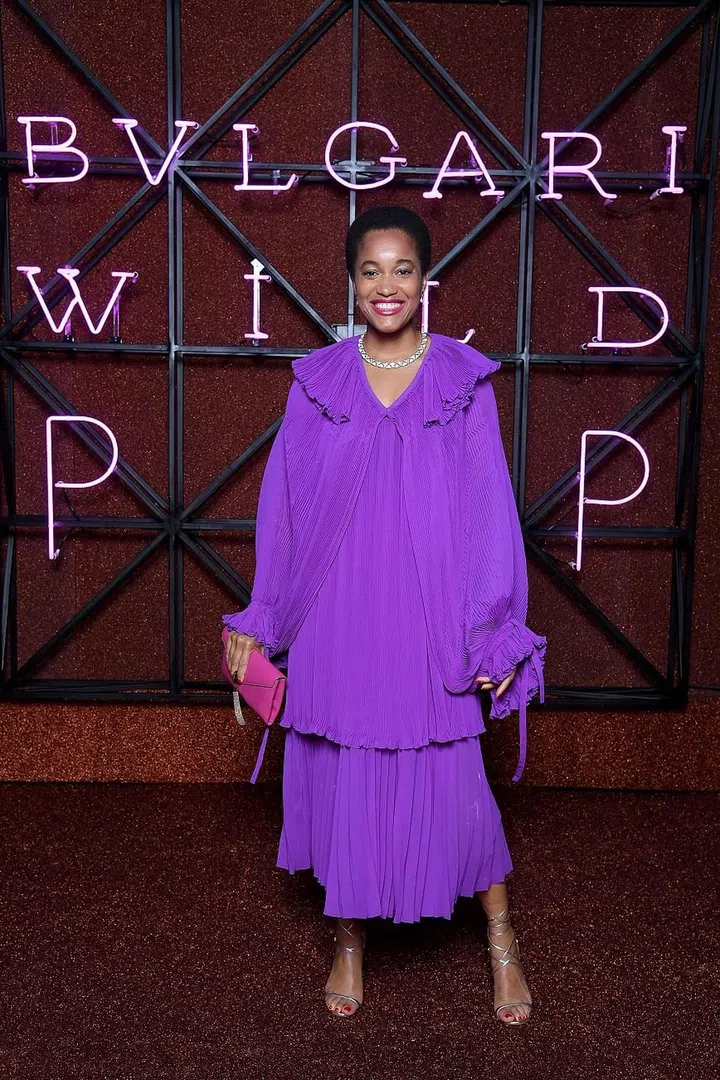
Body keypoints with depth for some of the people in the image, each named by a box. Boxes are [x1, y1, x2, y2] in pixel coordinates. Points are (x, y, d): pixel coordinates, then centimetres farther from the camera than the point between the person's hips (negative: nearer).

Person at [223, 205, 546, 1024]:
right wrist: (258, 619, 6)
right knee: (343, 773, 11)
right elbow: (283, 502, 5)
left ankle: (500, 937, 32)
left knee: (450, 774, 7)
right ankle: (350, 938, 34)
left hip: (431, 618, -1)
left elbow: (489, 505, -1)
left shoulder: (464, 379, 0)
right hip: (337, 614, 2)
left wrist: (495, 632, -3)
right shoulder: (318, 381, 3)